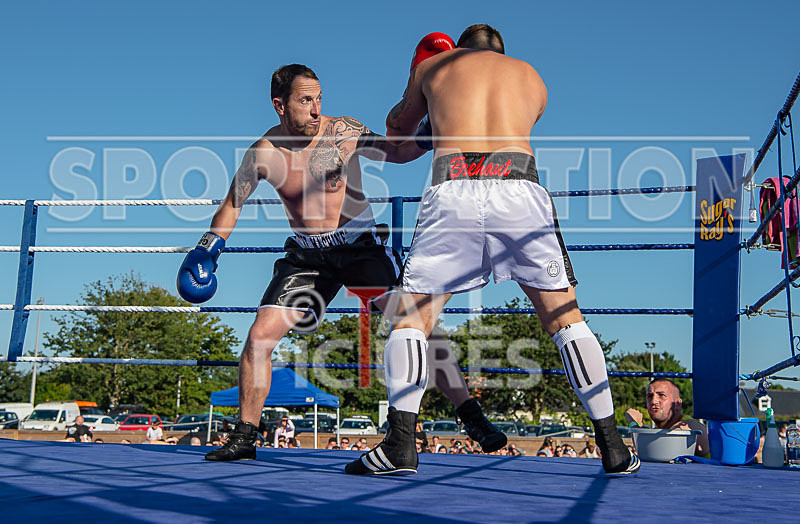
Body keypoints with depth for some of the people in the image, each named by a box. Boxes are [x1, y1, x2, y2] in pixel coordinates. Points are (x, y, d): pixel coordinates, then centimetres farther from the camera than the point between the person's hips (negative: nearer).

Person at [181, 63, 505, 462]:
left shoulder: (344, 133, -10)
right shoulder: (263, 154, -5)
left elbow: (397, 152, -3)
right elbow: (233, 204, 9)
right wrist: (206, 250, 1)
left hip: (360, 242, -2)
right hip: (306, 254, 2)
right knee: (260, 334, -8)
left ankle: (470, 415, -9)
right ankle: (244, 437, 7)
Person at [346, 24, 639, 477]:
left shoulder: (433, 66, 25)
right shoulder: (533, 77, 30)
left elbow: (397, 129, 40)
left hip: (452, 189, -1)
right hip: (518, 186, 1)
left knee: (412, 317, 10)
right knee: (564, 316, 11)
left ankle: (401, 445, -3)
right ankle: (613, 446, 9)